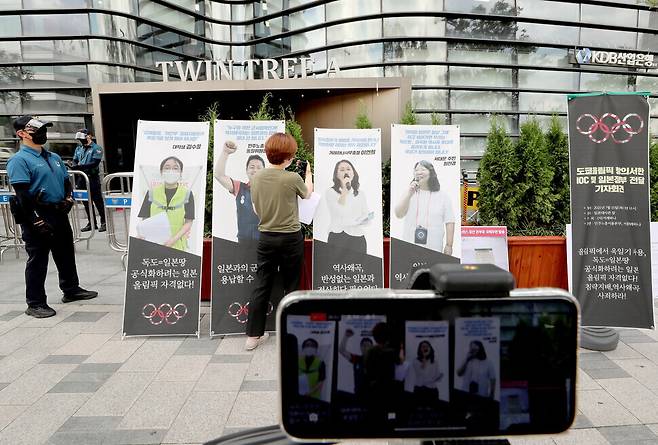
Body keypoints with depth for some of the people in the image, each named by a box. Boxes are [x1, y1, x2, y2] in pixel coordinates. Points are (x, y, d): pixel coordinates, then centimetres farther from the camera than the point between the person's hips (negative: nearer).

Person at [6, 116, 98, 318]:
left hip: (59, 213, 8)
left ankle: (71, 289, 33)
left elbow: (66, 181, 22)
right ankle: (35, 303, 10)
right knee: (37, 260, 0)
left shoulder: (54, 157, 14)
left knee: (66, 254, 17)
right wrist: (37, 221, -23)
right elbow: (22, 194, -18)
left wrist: (68, 198, 1)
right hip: (37, 217, -8)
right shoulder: (19, 160, -10)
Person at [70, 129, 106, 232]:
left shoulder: (96, 148, -4)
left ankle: (104, 222, 4)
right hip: (82, 178, 6)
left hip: (93, 178, -6)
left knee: (98, 201, -4)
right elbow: (75, 160, 14)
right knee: (87, 202, 10)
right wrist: (73, 165, -10)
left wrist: (81, 166, -25)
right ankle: (91, 223, 18)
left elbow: (95, 163, -15)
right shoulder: (78, 149, 16)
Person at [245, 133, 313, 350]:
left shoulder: (256, 177, -3)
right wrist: (308, 173, 25)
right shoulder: (293, 178, -15)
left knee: (261, 285, 9)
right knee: (291, 286, 10)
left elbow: (257, 210, 8)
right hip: (290, 238, -4)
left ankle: (253, 335, 15)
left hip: (266, 237, 4)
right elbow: (307, 194, 8)